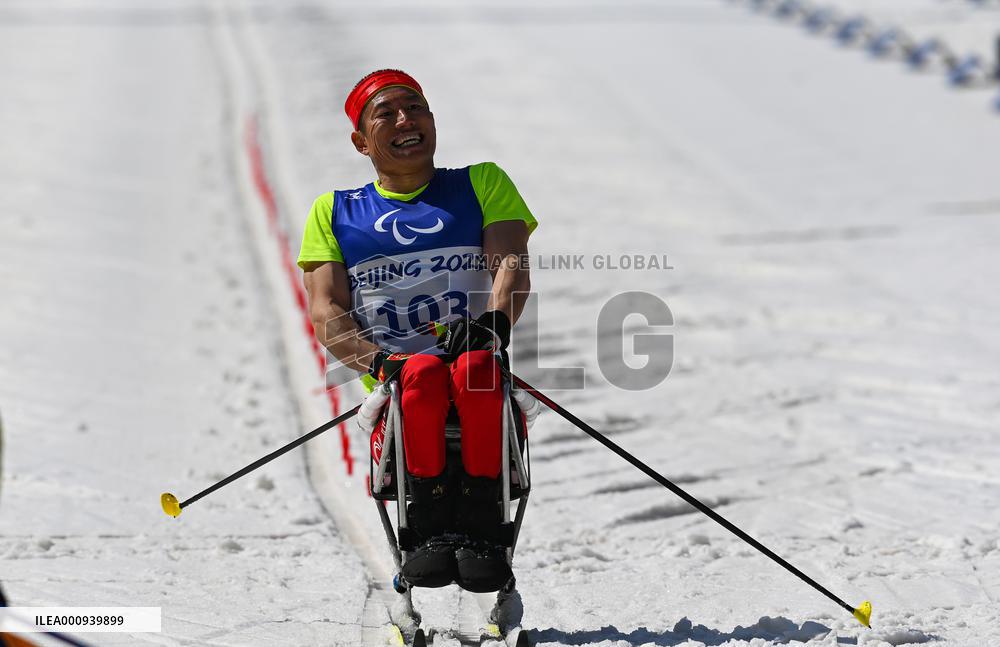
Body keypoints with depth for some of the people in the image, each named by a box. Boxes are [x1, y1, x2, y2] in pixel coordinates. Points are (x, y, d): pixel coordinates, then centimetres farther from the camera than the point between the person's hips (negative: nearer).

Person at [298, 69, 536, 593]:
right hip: (394, 387, 0)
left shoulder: (482, 184, 22)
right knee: (423, 371, -37)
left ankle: (481, 528, -38)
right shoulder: (334, 212, 23)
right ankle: (431, 528, -37)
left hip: (481, 364, 0)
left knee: (474, 368, -38)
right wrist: (379, 362, -12)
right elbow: (326, 312, 9)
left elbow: (511, 264, 5)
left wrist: (493, 322, -19)